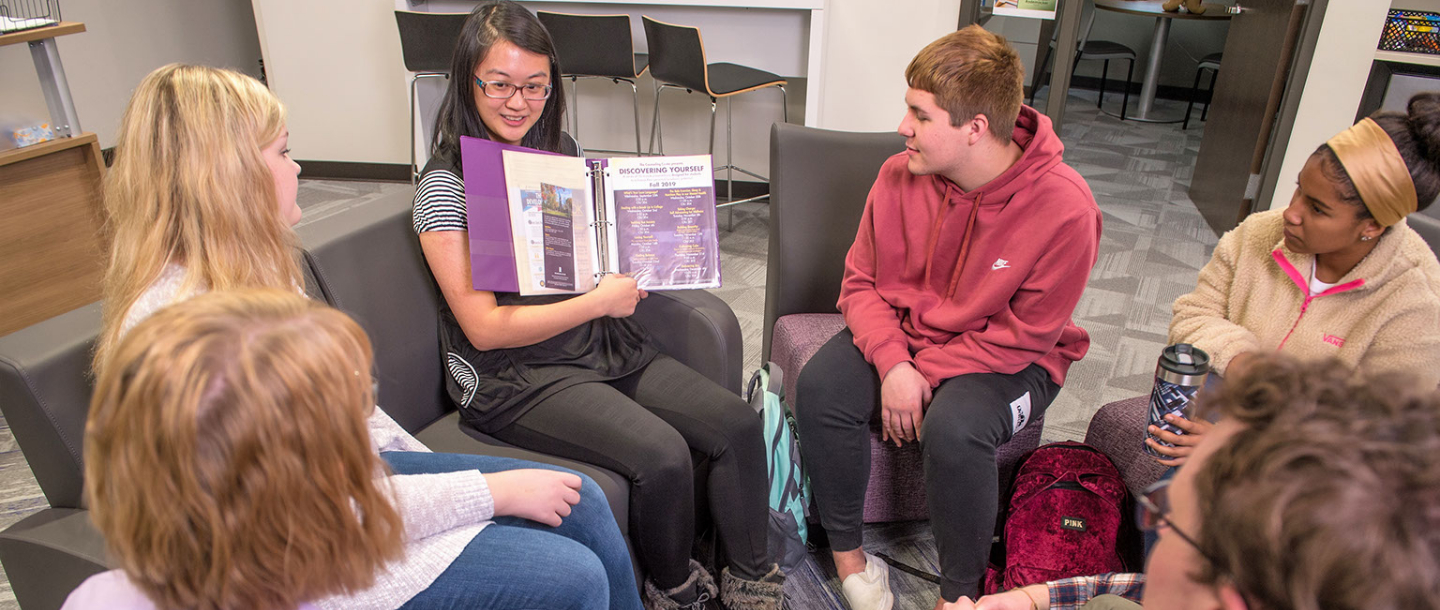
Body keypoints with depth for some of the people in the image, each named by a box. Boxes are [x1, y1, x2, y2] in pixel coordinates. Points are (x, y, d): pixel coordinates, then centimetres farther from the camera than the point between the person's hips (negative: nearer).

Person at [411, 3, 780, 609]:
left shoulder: (559, 148, 9)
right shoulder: (445, 185, -12)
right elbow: (483, 327, -17)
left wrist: (630, 272, 0)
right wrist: (599, 300, -17)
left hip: (601, 340, 7)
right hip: (512, 375, -7)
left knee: (736, 424, -8)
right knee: (662, 455, -25)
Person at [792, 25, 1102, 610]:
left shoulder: (1064, 208, -23)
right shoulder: (899, 175, -10)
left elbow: (1024, 336, -16)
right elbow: (861, 281, -2)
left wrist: (923, 374, -19)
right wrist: (892, 365, -19)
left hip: (1008, 360, -3)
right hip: (901, 335, 4)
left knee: (952, 427, -34)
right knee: (819, 386, -22)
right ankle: (846, 550, 1)